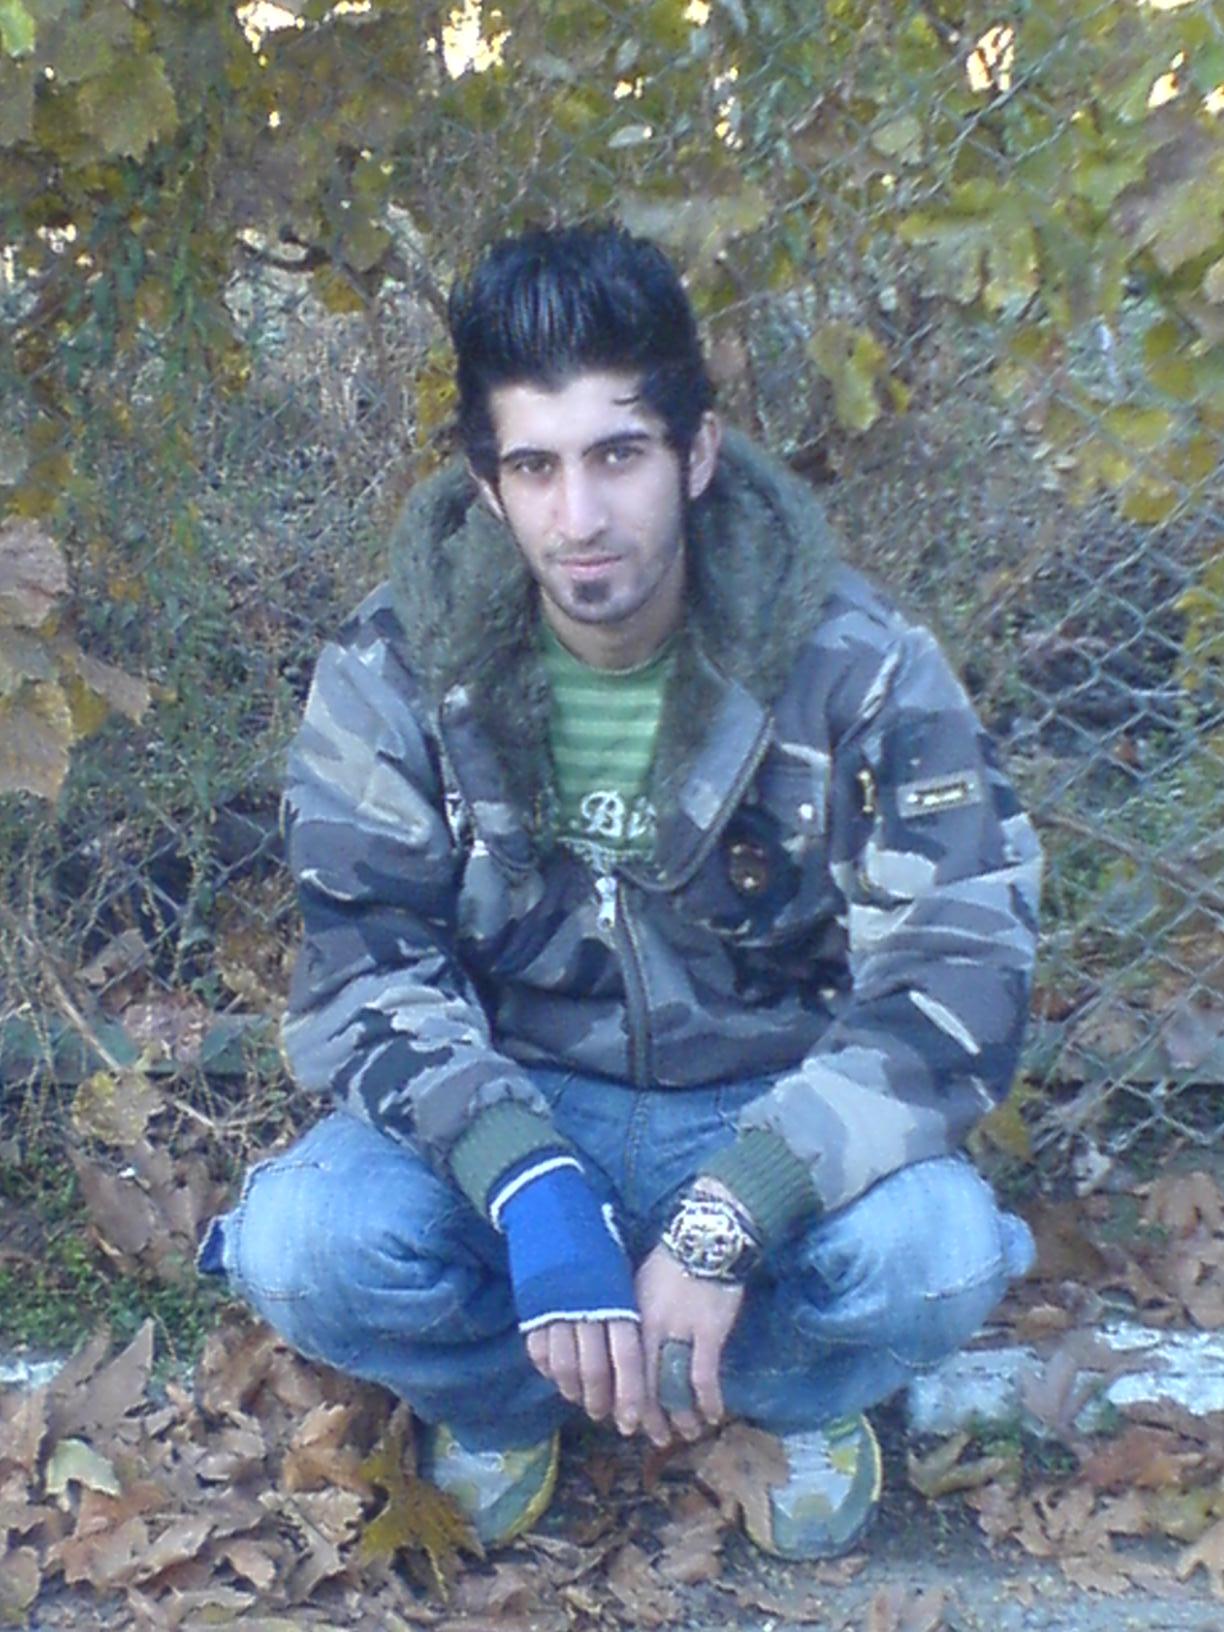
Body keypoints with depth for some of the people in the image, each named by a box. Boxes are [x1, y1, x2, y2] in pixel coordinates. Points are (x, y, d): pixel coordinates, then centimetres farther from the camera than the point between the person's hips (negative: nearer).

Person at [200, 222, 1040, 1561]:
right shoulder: (397, 672, -12)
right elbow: (365, 964, -14)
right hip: (511, 1111, 1)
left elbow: (960, 971, -20)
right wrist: (529, 1190, -32)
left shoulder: (854, 668, -16)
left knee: (939, 1249, -31)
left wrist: (729, 1219, -32)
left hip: (770, 1115, 0)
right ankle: (504, 1393, 9)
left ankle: (797, 1392, 8)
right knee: (301, 1242, -28)